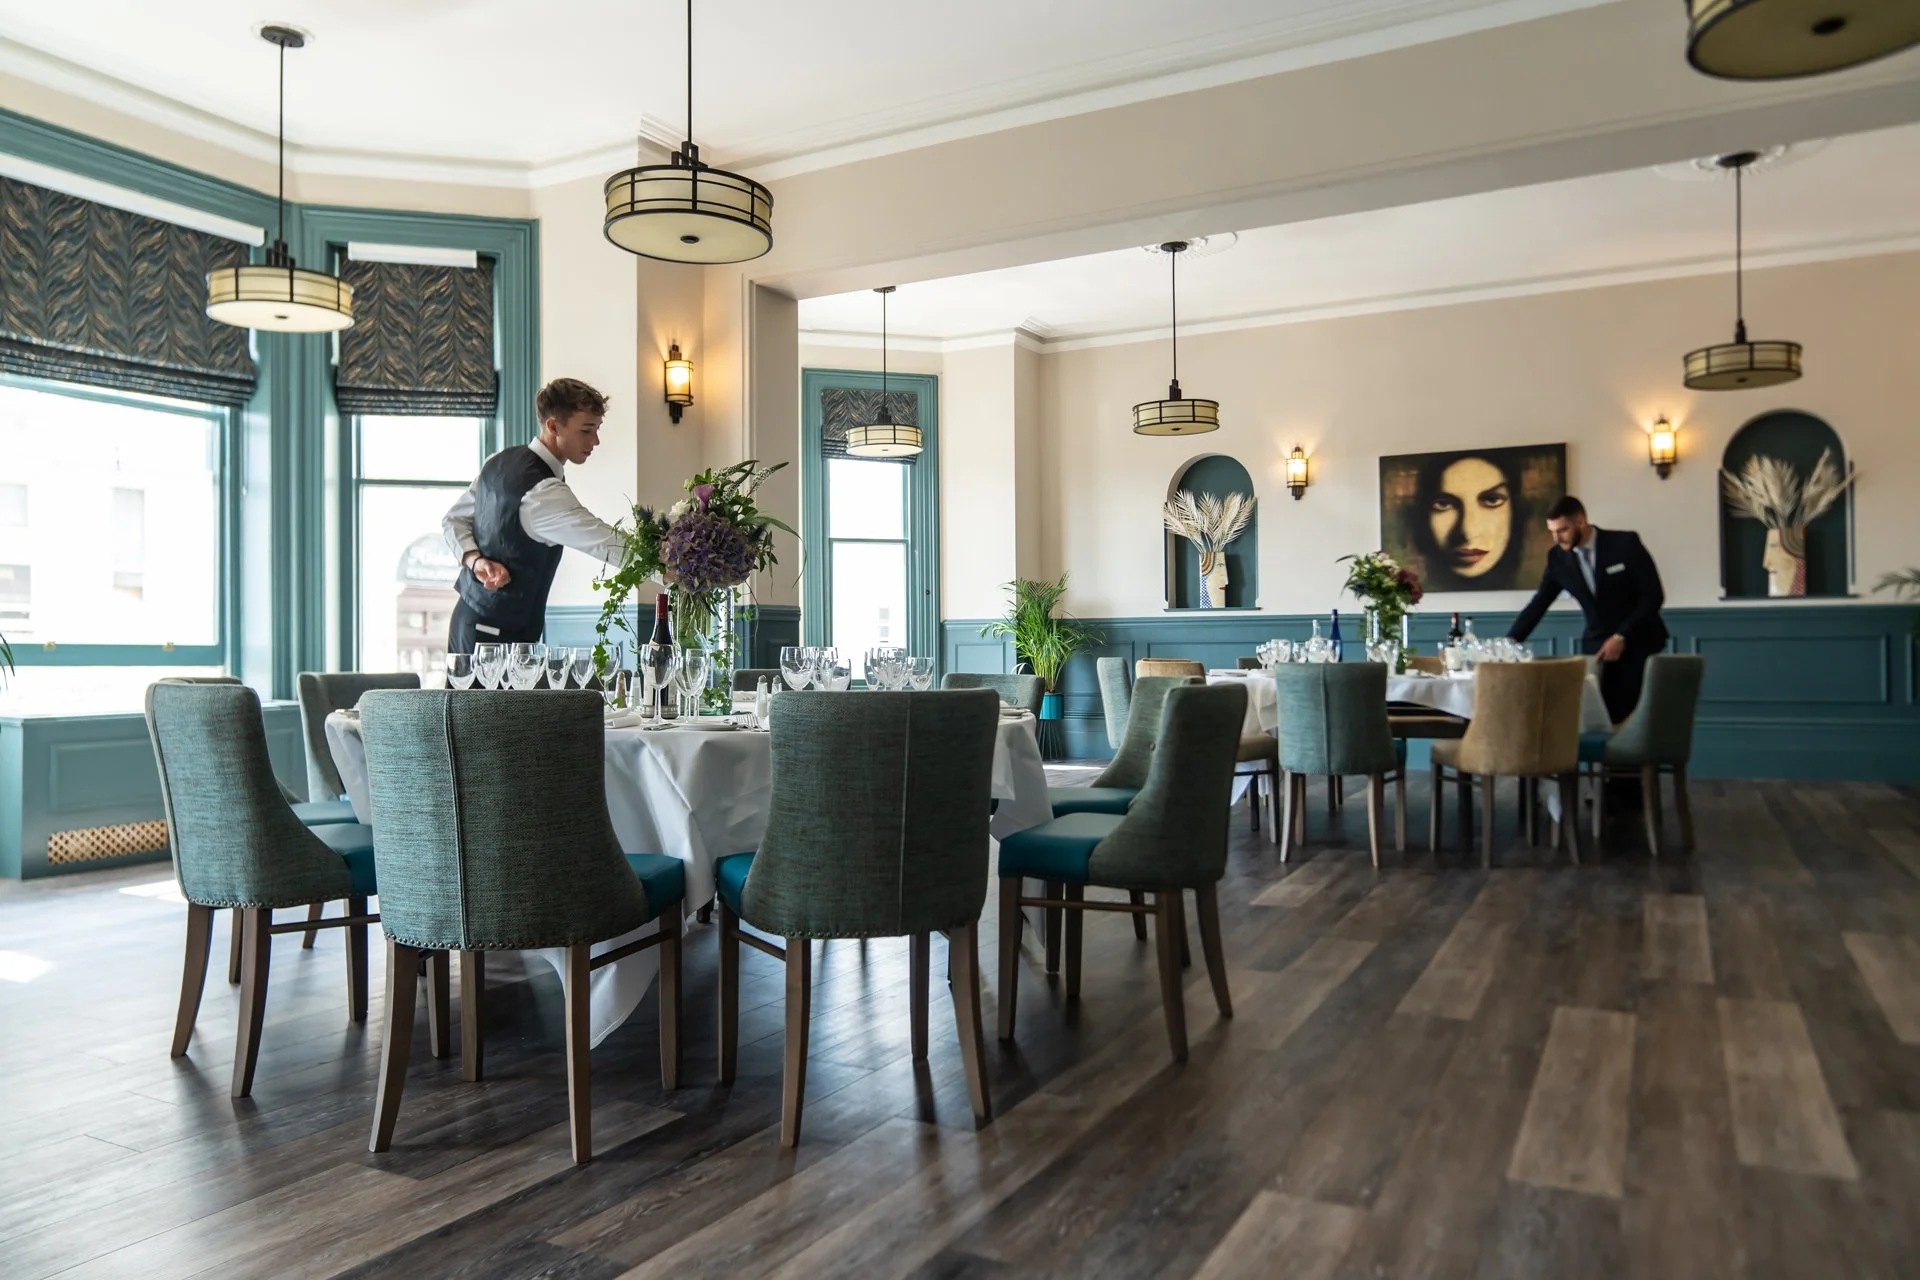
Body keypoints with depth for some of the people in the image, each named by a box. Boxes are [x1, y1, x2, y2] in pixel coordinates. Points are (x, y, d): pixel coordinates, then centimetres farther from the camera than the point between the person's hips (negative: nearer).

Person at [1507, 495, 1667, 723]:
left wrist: (1621, 637, -18)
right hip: (1597, 647, 3)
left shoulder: (1625, 543, -12)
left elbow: (1653, 596, -11)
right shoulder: (1558, 557, -2)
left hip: (1637, 644, -3)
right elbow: (1537, 605, 3)